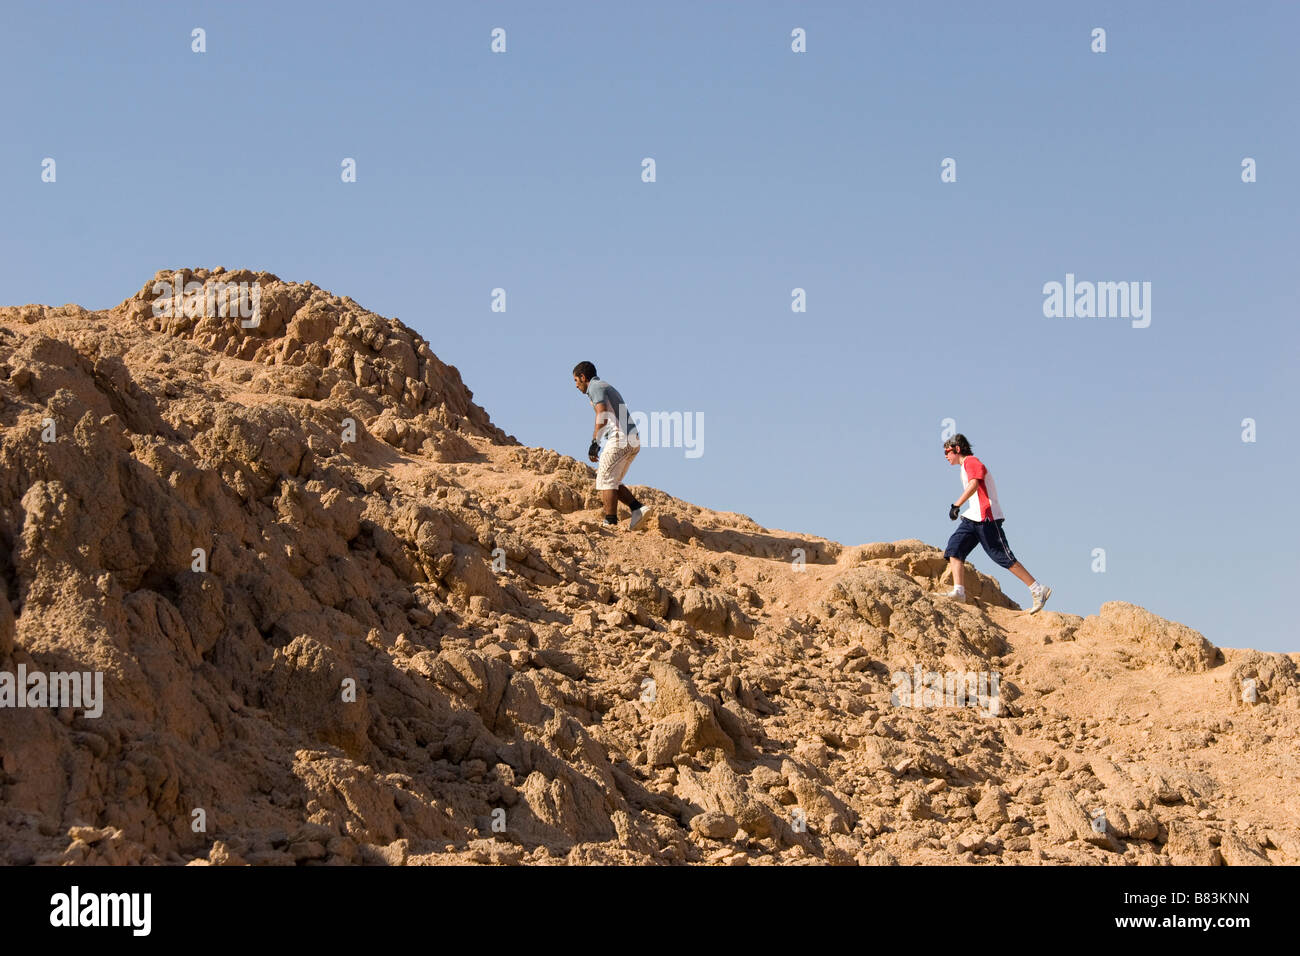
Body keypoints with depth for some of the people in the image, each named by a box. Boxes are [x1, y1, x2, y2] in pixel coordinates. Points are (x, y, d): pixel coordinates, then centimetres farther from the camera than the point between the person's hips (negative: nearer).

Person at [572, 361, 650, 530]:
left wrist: (595, 442, -21)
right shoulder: (607, 387, 28)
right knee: (612, 482, 15)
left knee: (605, 482, -6)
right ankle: (638, 508, 1)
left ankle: (611, 523, -12)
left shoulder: (595, 386, -2)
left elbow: (603, 414, -19)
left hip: (620, 438, -10)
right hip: (633, 441, 10)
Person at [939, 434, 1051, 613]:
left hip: (986, 517, -10)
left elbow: (974, 484, -24)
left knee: (1003, 558, -9)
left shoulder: (971, 461, -6)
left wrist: (956, 506, -29)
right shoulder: (967, 466, 24)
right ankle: (958, 591, -16)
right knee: (954, 548, -6)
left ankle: (1038, 591, -4)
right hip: (973, 519, 10)